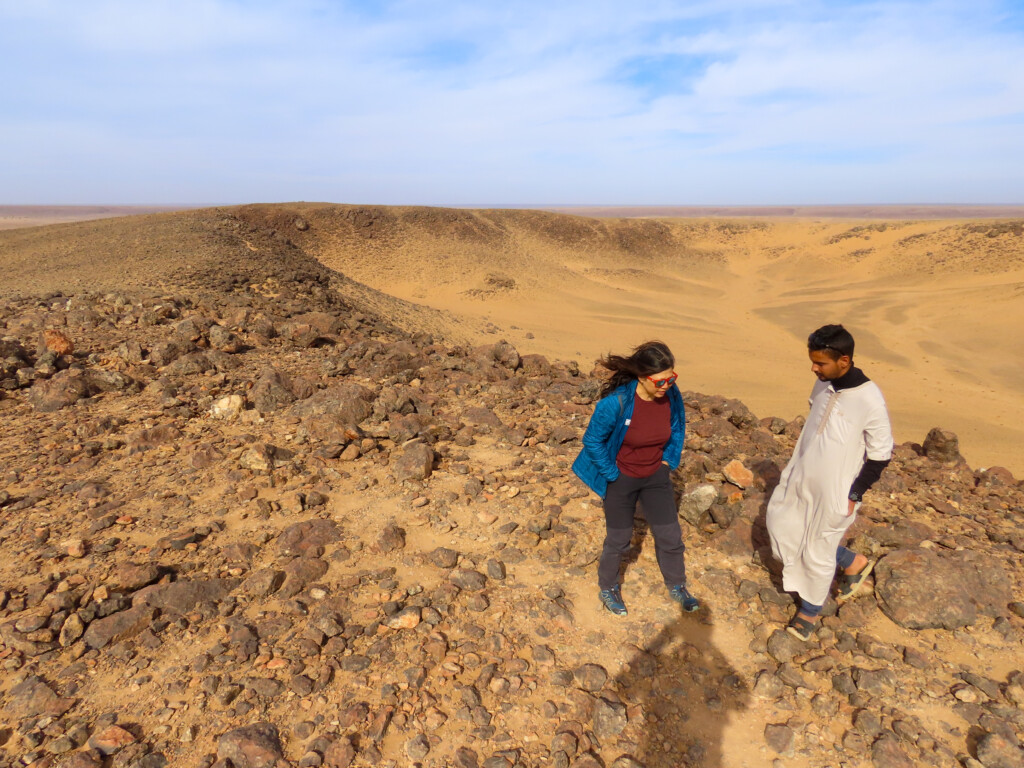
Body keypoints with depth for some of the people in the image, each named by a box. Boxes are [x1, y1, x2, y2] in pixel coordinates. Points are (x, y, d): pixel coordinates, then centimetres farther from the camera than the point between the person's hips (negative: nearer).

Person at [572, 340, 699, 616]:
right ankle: (607, 588, 40)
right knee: (619, 539, 13)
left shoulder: (671, 395, -15)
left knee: (670, 535, 14)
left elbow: (678, 427, 7)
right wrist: (613, 474, -14)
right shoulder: (616, 402, -31)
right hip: (621, 479, -4)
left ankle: (677, 586, 41)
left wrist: (669, 460, 3)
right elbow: (592, 440, -19)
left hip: (656, 477, 4)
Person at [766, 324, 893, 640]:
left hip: (834, 491, -7)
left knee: (819, 551, 7)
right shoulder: (824, 383, -3)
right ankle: (853, 563, 35)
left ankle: (810, 610, 33)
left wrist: (853, 495, -12)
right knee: (782, 526, 15)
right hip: (800, 478, 7)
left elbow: (881, 455, -14)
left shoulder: (870, 400, -23)